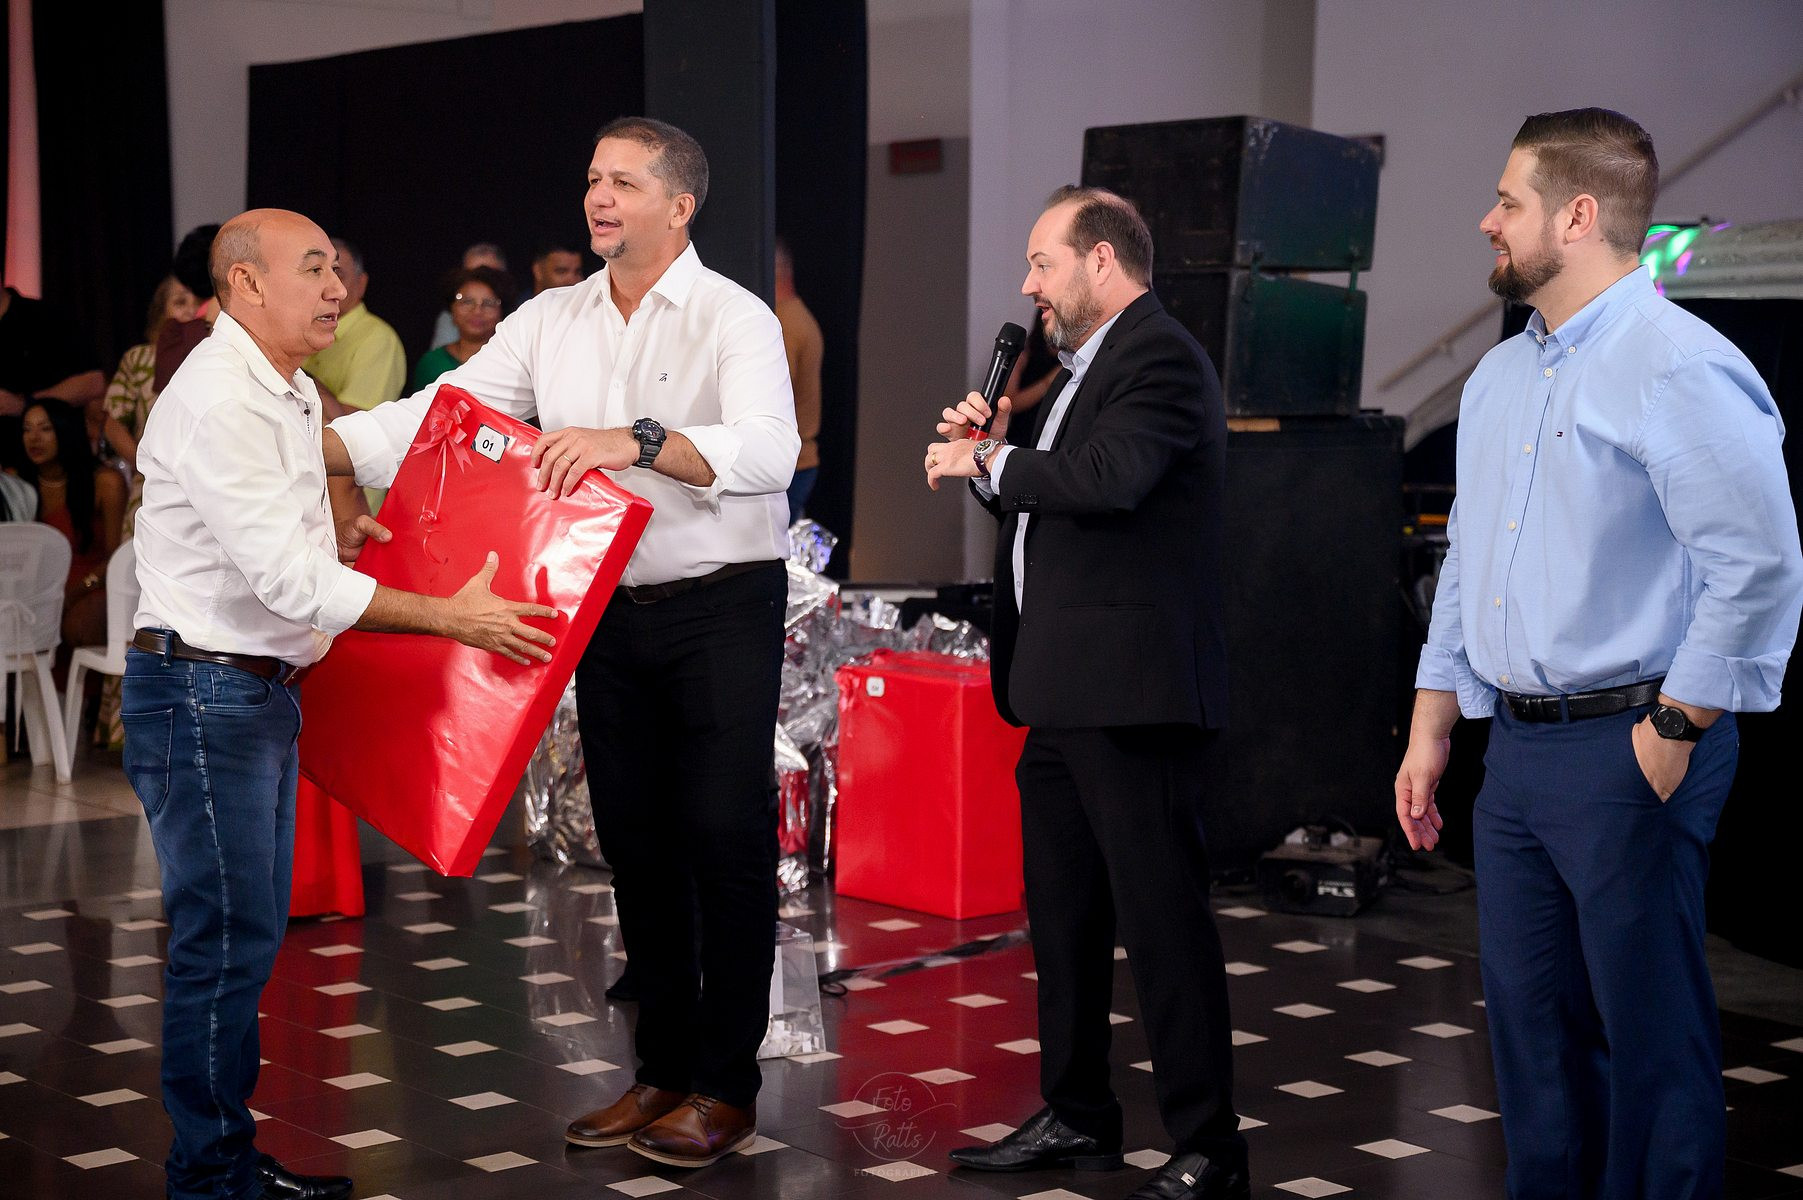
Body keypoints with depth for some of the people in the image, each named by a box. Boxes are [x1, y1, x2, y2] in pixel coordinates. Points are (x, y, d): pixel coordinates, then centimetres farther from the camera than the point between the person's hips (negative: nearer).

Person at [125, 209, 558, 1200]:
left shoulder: (290, 393, 15)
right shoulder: (218, 401, -19)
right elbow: (289, 580, -24)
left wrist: (342, 537, 5)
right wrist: (452, 618, -20)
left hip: (263, 690, 10)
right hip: (201, 693, -10)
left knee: (250, 931, 14)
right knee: (223, 937, -6)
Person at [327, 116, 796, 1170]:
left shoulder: (735, 319, -8)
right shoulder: (552, 322, 9)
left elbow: (769, 449, -24)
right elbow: (434, 415, 5)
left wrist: (634, 439, -37)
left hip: (723, 608, -6)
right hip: (611, 610, 6)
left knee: (726, 837, -4)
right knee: (634, 837, 10)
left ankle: (727, 1085, 7)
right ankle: (664, 1070, 22)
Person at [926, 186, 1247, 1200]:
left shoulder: (1159, 356, -11)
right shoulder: (1086, 370, 20)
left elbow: (1109, 477, -28)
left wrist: (990, 462, -13)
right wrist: (991, 450, 8)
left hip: (1132, 696, -11)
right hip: (1065, 695, 11)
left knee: (1163, 917, -6)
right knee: (1063, 915, 17)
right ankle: (1079, 1119, 29)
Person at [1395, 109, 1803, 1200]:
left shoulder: (1682, 366, -13)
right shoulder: (1499, 379, 15)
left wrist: (1675, 733, -15)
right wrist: (1432, 729, 17)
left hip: (1628, 749, -8)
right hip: (1518, 749, 8)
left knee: (1651, 1036, 0)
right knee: (1531, 1023, 15)